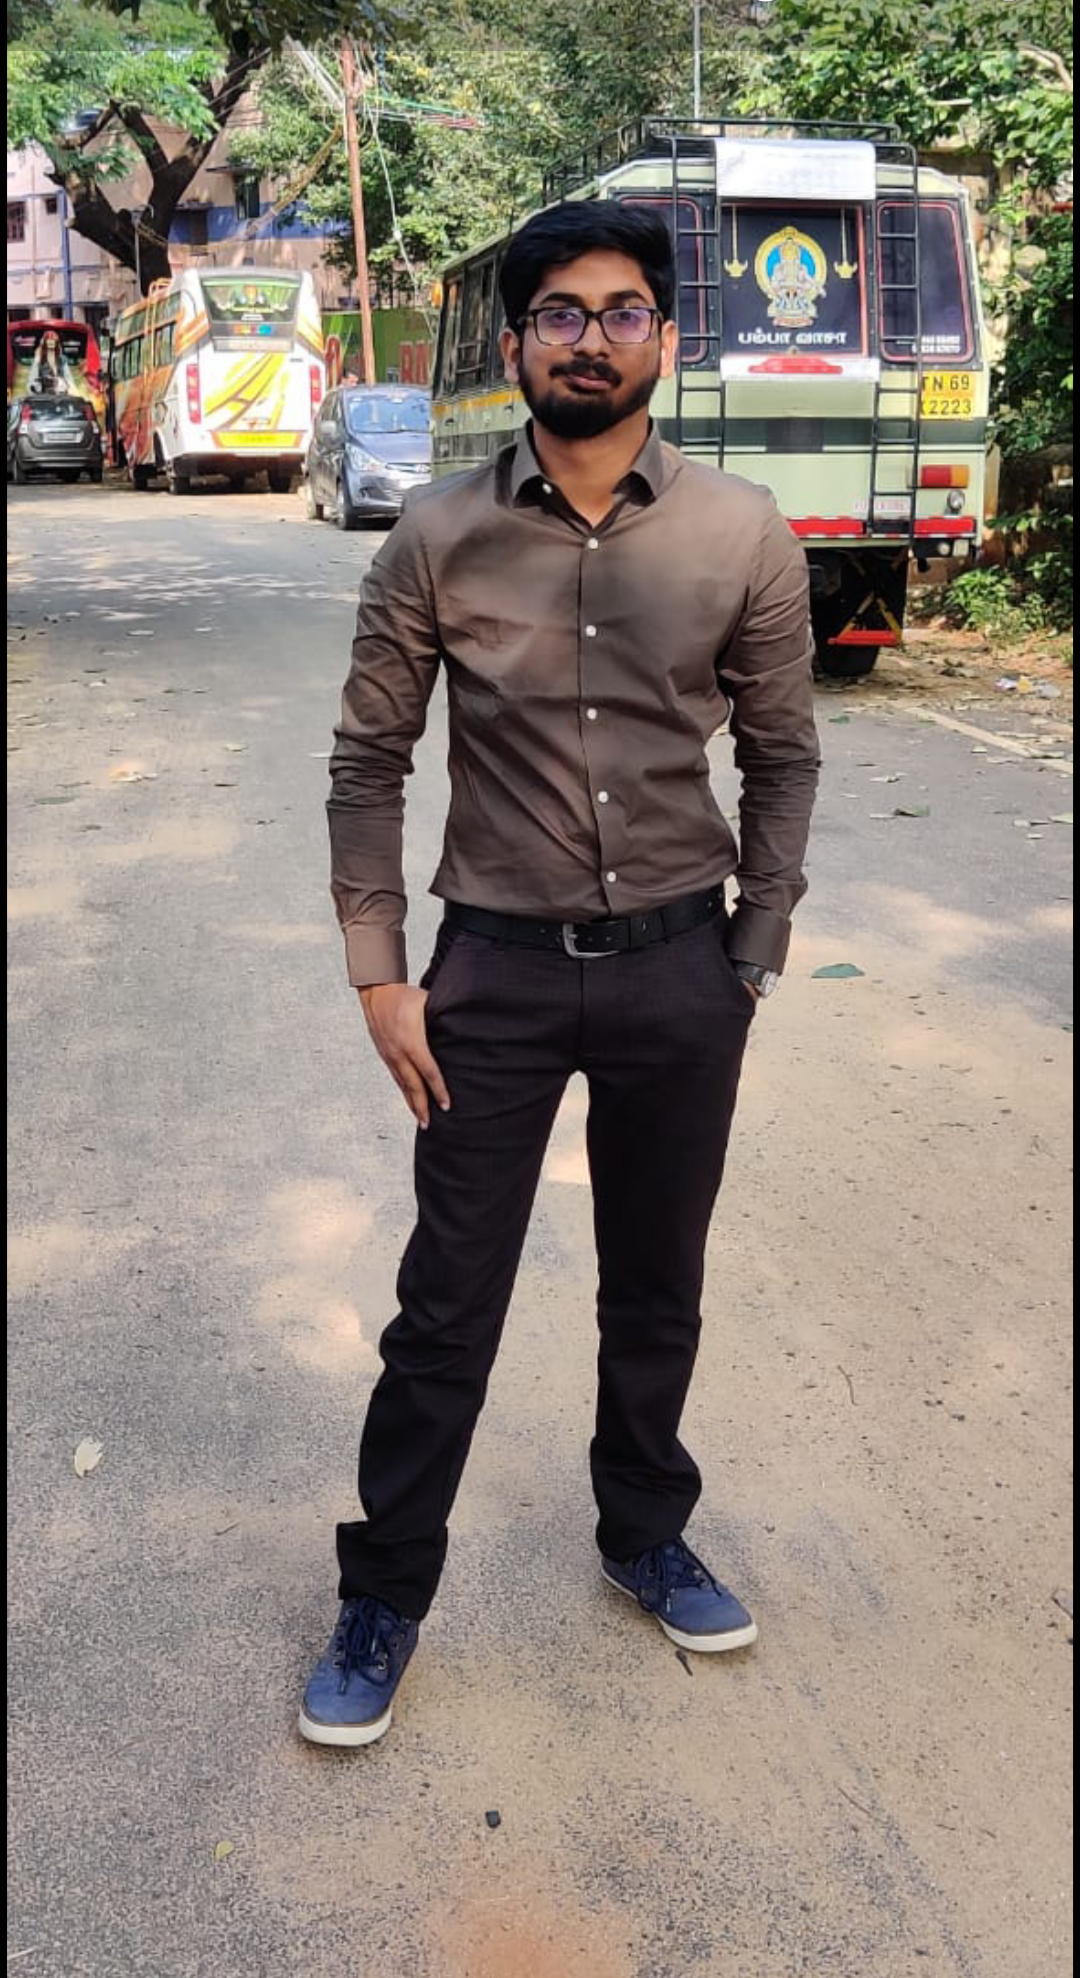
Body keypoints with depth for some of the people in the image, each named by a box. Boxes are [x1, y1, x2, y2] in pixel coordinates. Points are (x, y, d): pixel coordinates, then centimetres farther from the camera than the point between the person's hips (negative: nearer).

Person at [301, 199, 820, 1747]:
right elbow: (369, 763, 0)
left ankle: (645, 1536, 41)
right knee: (447, 1304, 7)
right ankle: (384, 1598, 27)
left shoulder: (744, 536, -4)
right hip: (497, 969, -1)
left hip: (677, 973, 1)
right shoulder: (439, 538, -5)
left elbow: (781, 757, 4)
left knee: (657, 1287, 17)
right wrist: (380, 975, -4)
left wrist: (755, 962, 2)